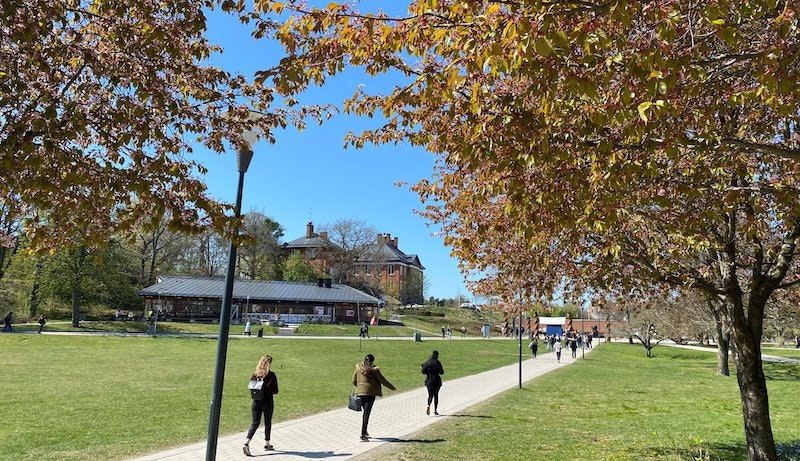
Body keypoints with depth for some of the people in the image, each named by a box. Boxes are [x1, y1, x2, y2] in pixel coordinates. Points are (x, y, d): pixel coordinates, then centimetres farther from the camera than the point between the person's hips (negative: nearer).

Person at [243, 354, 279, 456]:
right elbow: (275, 391, -10)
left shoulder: (255, 374, -1)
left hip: (256, 402, 3)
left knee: (255, 423, 7)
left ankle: (246, 443, -11)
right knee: (268, 423, 15)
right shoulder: (271, 375, -13)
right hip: (267, 402, -3)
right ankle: (267, 444, 28)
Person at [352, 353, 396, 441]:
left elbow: (354, 381, 6)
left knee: (365, 412, 21)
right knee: (367, 413, -1)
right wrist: (392, 388, 11)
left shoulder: (358, 368, 1)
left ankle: (364, 431, 31)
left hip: (359, 392, 4)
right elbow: (382, 380, -2)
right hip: (370, 393, -4)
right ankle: (363, 434, -6)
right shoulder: (374, 370, -8)